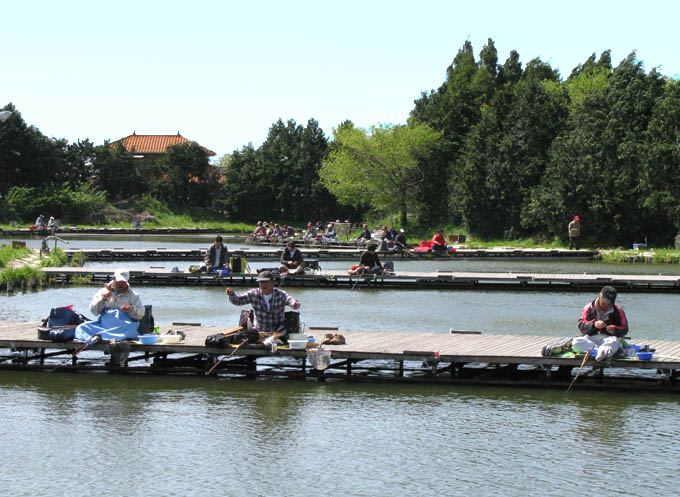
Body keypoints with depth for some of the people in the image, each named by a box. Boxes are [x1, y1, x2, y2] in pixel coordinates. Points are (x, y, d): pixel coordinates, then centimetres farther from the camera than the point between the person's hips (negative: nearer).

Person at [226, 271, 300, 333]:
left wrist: (295, 304, -48)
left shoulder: (280, 295, -8)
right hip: (258, 330, 2)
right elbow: (237, 301, -6)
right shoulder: (254, 294, -3)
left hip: (277, 331, -2)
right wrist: (232, 294, -29)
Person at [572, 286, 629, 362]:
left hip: (608, 338, -1)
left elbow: (624, 330, 5)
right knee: (575, 342, -30)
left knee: (614, 341, -36)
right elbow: (581, 326, -4)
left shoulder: (618, 311, 6)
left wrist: (615, 330, -18)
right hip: (590, 338, 1)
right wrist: (594, 324, -24)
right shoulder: (589, 308, 6)